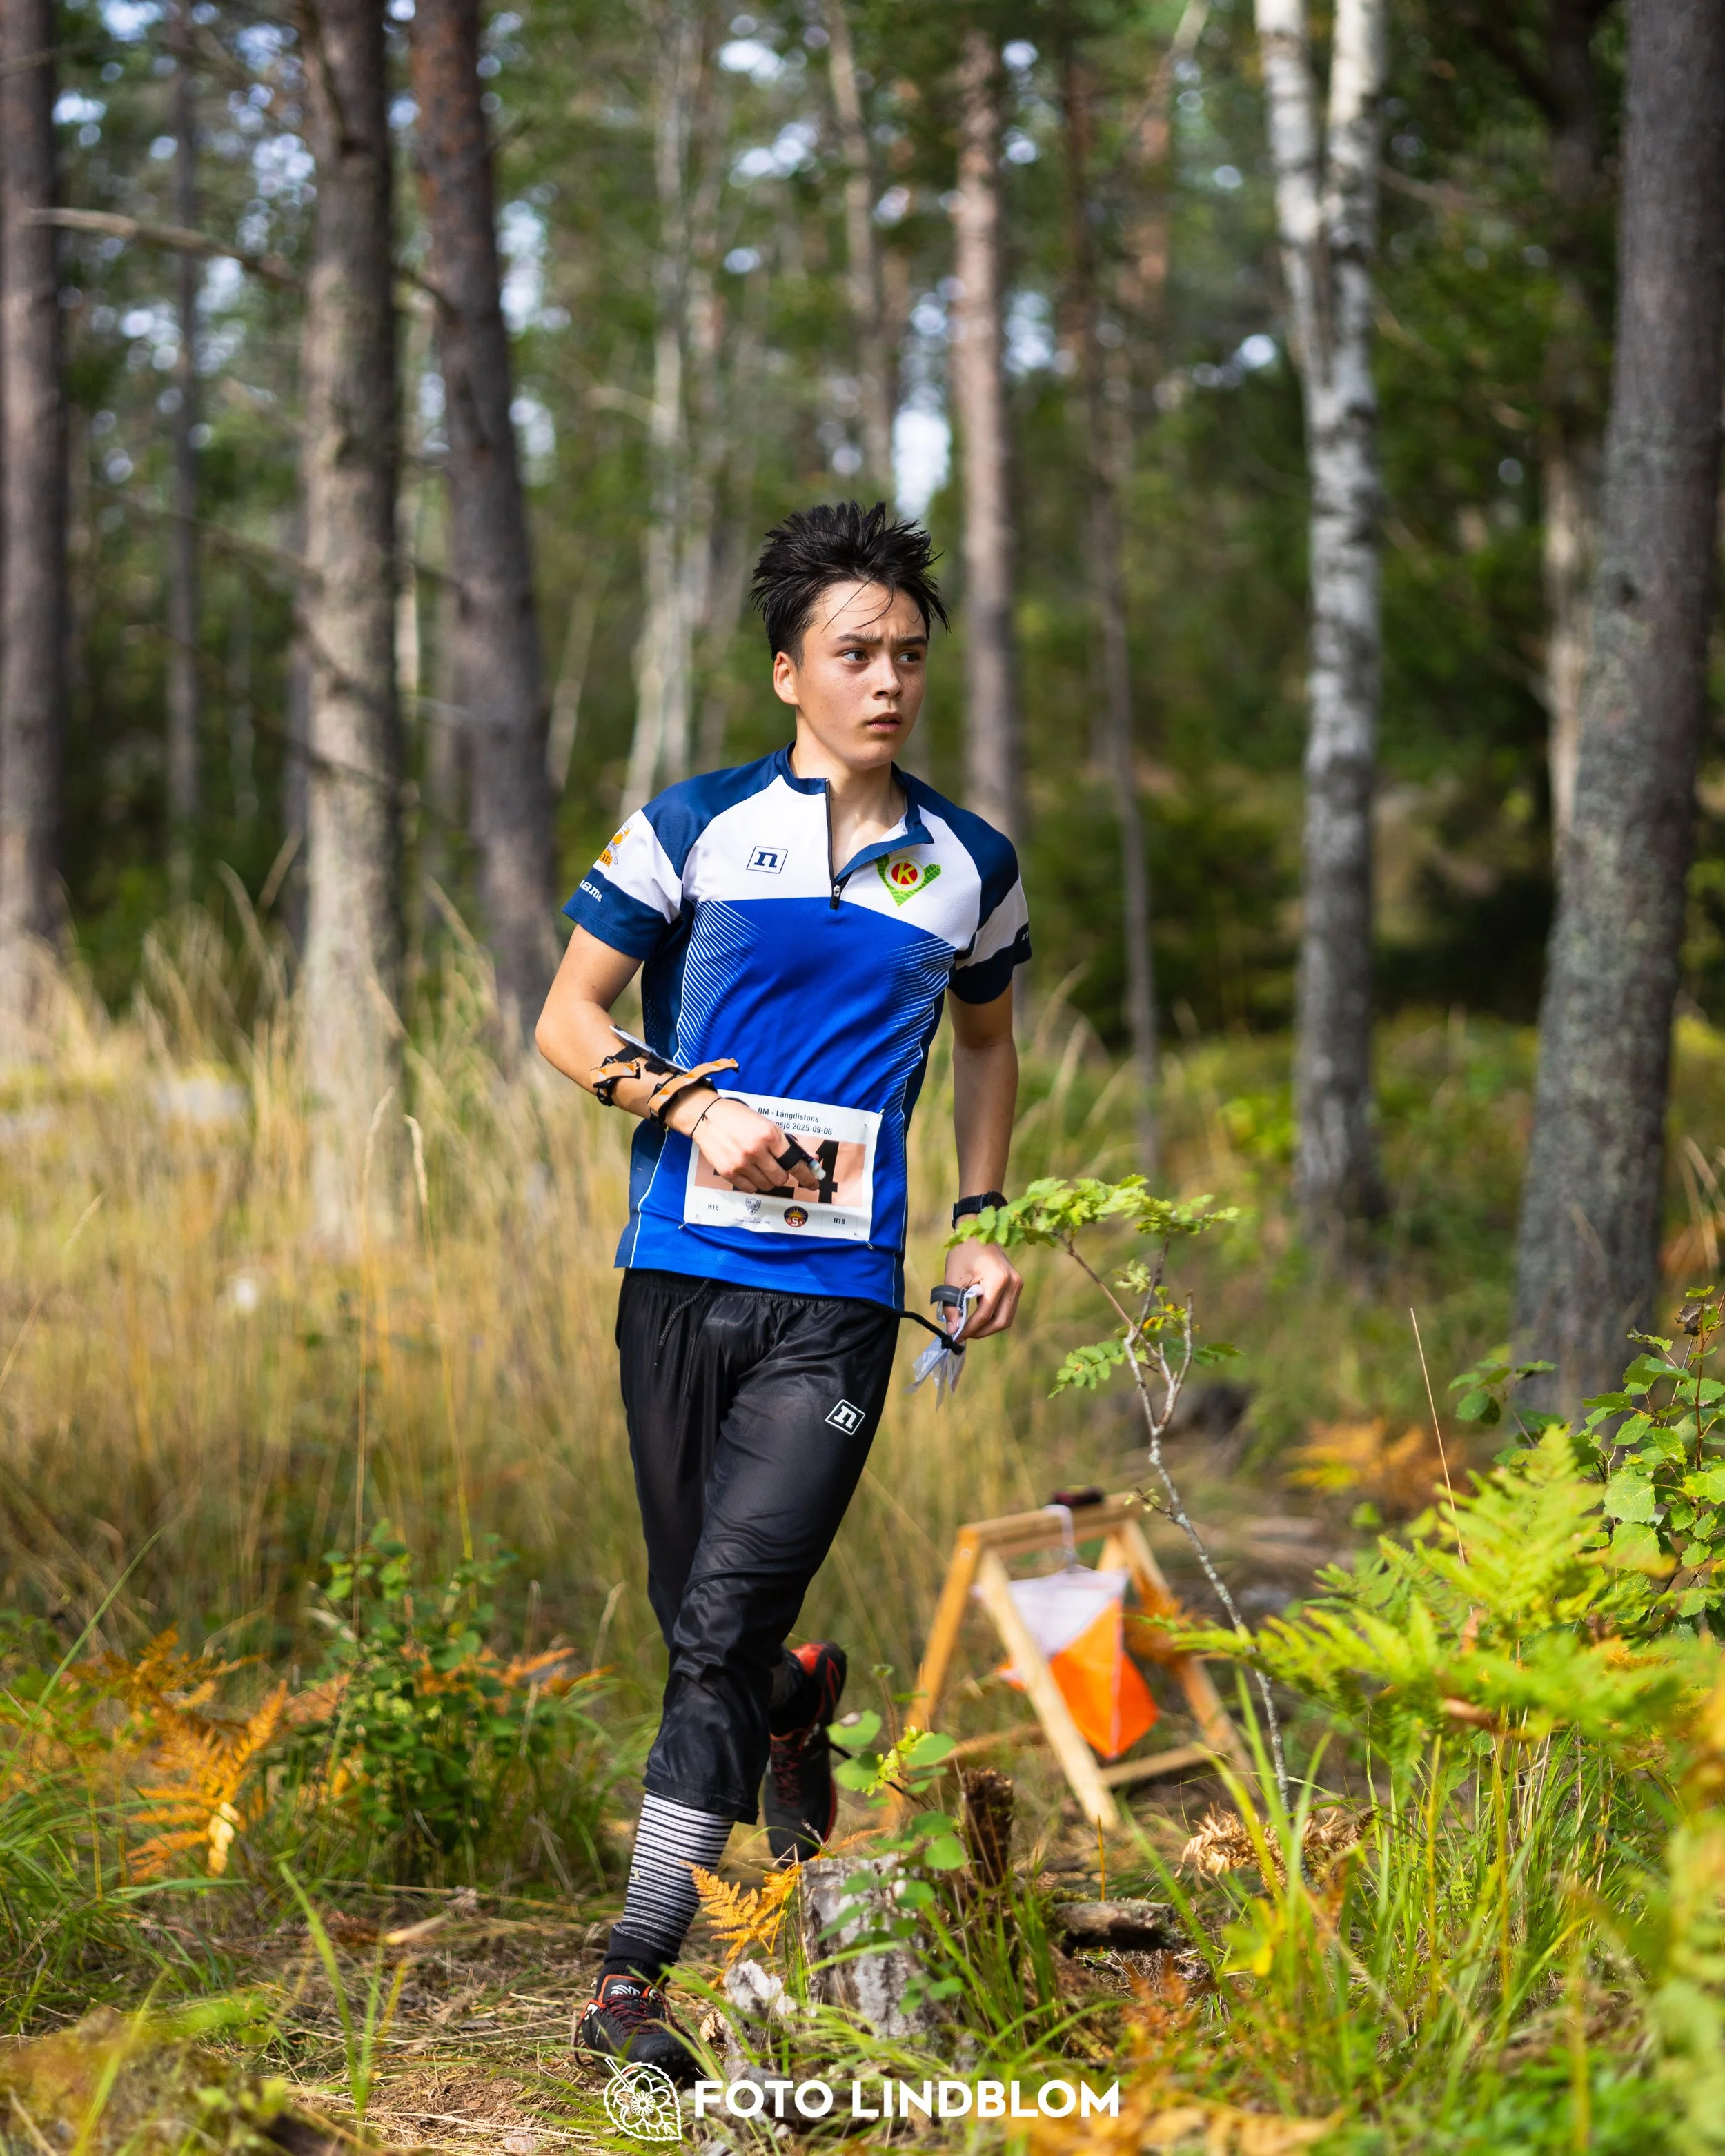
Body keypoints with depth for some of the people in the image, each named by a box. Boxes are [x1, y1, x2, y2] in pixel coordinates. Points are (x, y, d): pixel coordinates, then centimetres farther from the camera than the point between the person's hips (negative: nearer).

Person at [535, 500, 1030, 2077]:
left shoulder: (970, 864, 9)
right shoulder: (692, 828, 3)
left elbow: (988, 1040, 26)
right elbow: (570, 1018, 7)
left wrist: (985, 1224, 15)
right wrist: (694, 1106, -10)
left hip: (841, 1300, -1)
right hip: (682, 1276, 1)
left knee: (723, 1619, -14)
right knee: (698, 1616, 9)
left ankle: (636, 1974, -12)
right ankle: (798, 1705, 46)